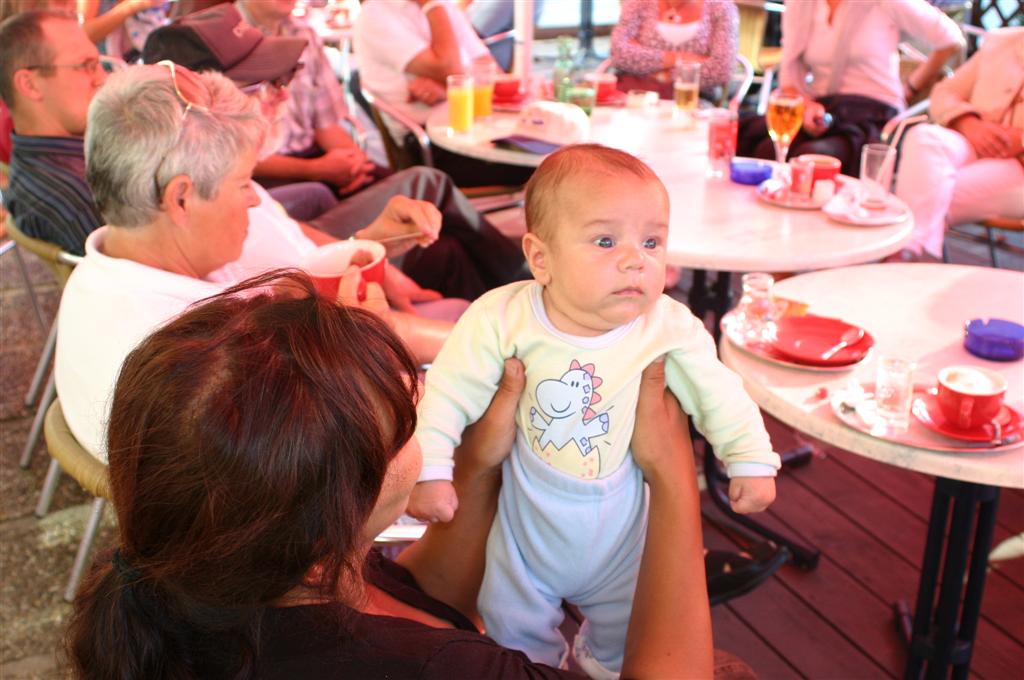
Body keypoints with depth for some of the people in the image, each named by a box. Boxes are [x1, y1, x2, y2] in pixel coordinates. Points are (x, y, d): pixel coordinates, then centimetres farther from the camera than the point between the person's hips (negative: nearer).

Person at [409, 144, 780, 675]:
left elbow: (717, 394, -7)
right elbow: (448, 393, -17)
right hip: (526, 519, -1)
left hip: (618, 524, 2)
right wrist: (428, 470, -19)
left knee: (627, 630, 23)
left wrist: (751, 460, -4)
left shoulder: (670, 328, -21)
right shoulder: (504, 319, -26)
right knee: (513, 631, 18)